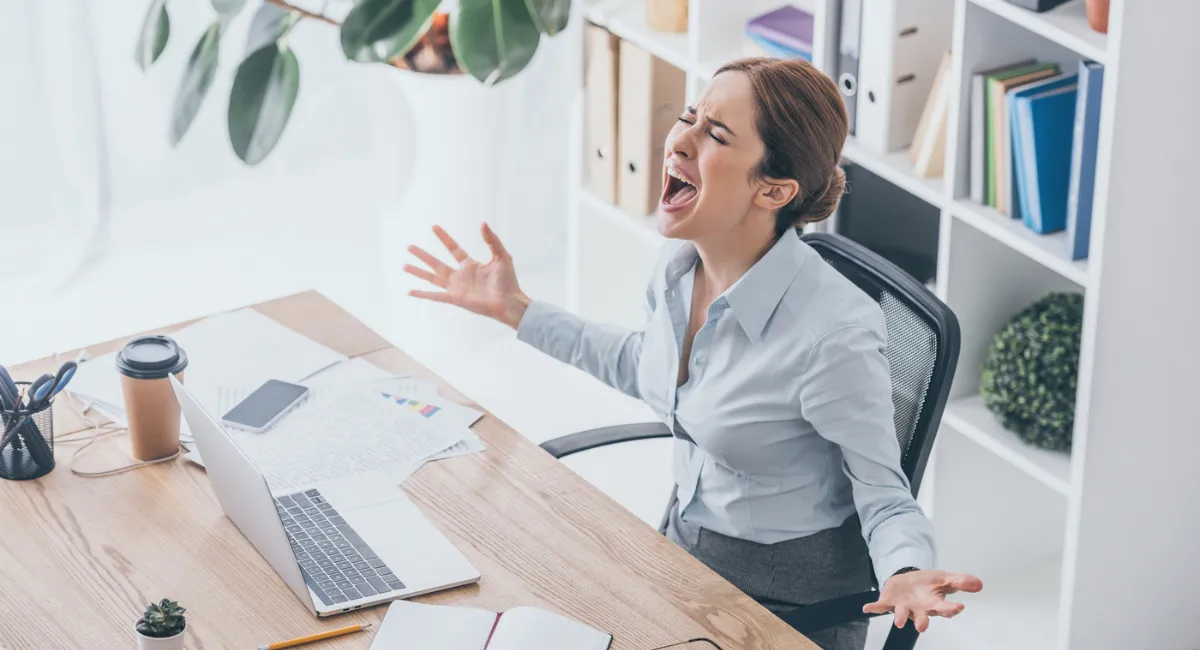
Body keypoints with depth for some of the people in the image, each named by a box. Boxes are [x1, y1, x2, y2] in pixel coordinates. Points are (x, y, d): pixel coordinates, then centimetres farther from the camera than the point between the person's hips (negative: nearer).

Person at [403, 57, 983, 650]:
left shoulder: (835, 335, -32)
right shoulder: (680, 264, -9)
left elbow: (882, 496, -20)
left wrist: (906, 575, -42)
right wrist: (514, 309, 13)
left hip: (786, 600, -6)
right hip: (684, 546, 7)